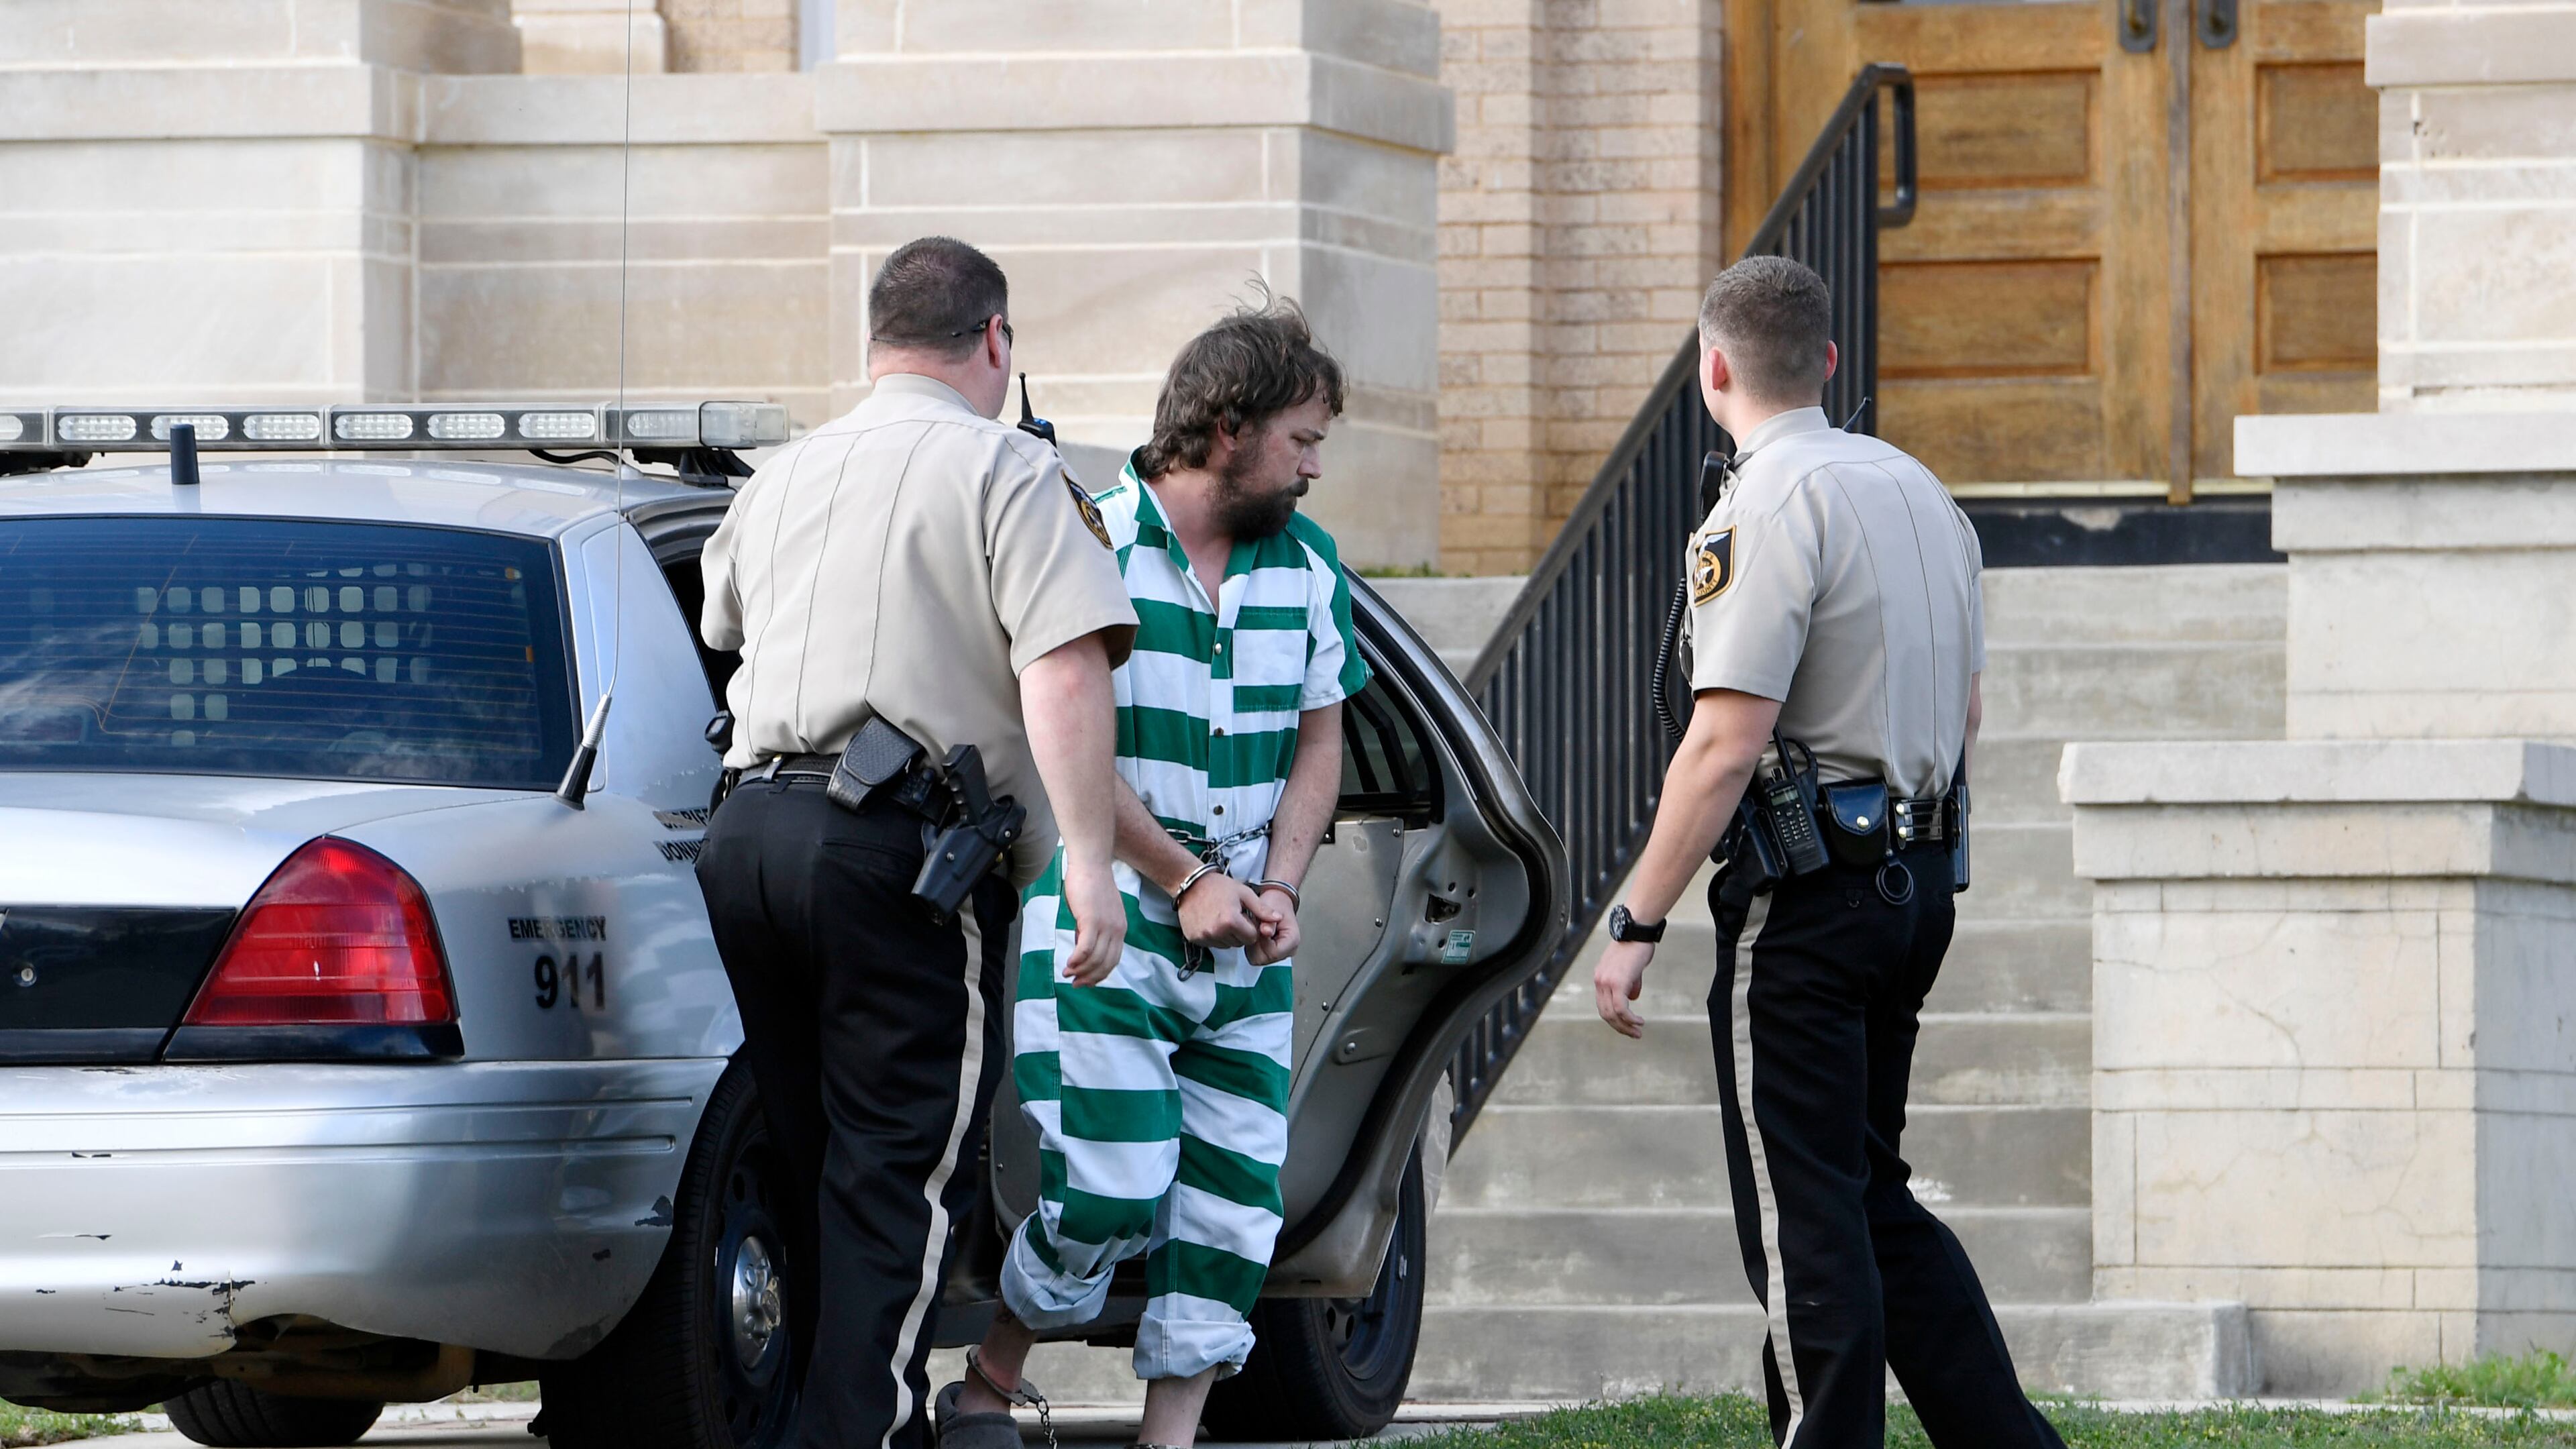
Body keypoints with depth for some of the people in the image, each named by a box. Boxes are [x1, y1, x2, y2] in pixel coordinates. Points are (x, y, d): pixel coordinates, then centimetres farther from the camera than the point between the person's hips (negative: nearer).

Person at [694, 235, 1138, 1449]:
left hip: (748, 831, 7)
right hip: (903, 849, -7)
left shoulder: (780, 479, 19)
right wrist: (1087, 859, -20)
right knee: (900, 1183, -6)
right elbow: (1065, 671, -17)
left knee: (816, 1168, 14)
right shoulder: (1005, 473, -3)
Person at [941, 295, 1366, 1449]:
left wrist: (1278, 886, -1)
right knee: (1114, 1187, -13)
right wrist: (1187, 882, -11)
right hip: (1106, 915, -6)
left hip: (1245, 941, 6)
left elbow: (1319, 739, 15)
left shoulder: (1307, 564, 10)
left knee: (1235, 1200, 0)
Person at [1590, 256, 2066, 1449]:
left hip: (1803, 898, -9)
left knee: (1803, 1213, -3)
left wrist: (1636, 924, -17)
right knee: (1871, 1195, 16)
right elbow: (1964, 714, 19)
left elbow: (1727, 743, -20)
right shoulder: (1920, 491, 13)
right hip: (1917, 879, 9)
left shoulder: (1768, 510, -14)